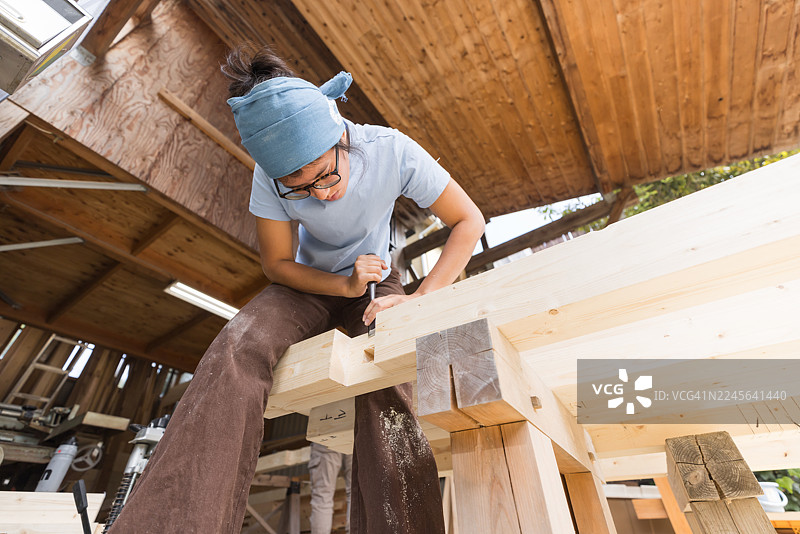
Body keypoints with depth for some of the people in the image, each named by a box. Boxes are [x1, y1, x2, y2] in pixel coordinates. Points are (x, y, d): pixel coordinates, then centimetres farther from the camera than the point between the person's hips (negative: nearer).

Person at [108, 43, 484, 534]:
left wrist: (417, 300, -28)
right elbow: (277, 264, -10)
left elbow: (469, 222, -19)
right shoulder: (273, 175, -21)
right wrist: (345, 285, -27)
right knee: (238, 349, -29)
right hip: (309, 284, 1)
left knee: (389, 401, -22)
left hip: (374, 281, 0)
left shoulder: (392, 150, -25)